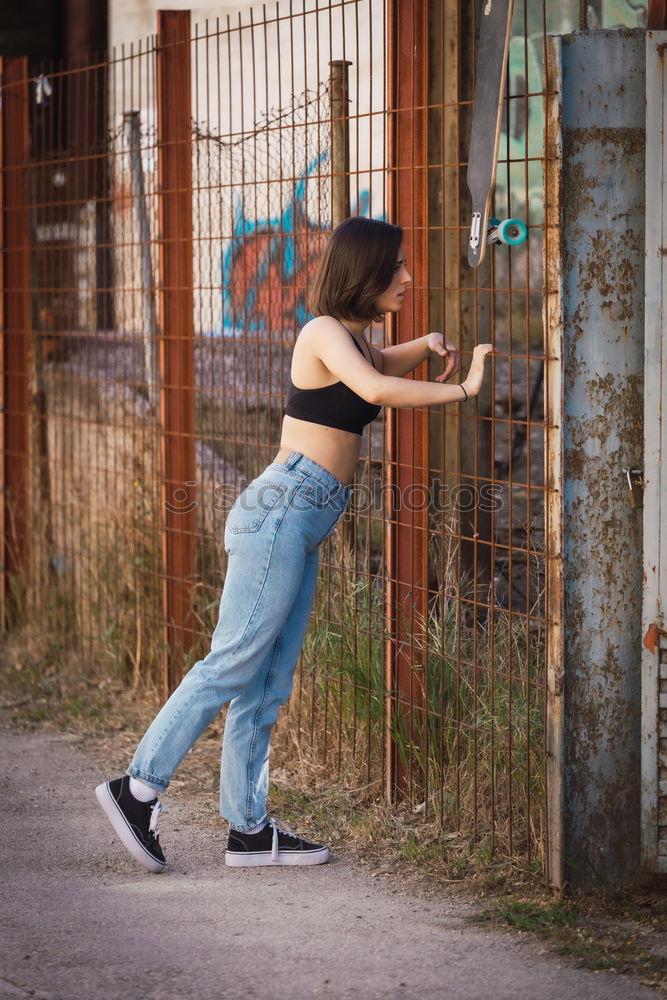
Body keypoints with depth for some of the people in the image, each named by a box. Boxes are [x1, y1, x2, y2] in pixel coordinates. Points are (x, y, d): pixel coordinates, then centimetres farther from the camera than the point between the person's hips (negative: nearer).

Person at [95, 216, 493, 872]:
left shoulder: (353, 341, 20)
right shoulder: (324, 332, -8)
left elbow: (379, 365, 44)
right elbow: (377, 390, -27)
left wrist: (425, 345, 24)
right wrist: (462, 389, -20)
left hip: (302, 524, 9)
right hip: (283, 507, -9)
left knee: (268, 684, 7)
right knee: (234, 662, -12)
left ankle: (248, 829, 7)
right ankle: (139, 787, -10)